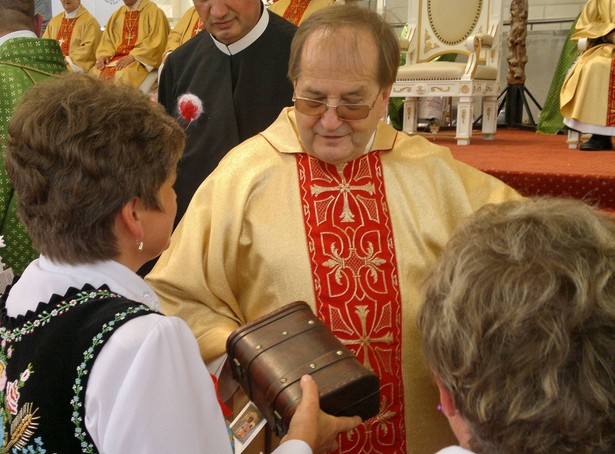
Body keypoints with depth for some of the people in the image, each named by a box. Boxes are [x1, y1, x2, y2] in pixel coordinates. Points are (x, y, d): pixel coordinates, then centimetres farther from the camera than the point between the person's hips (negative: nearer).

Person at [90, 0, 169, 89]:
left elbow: (155, 42, -11)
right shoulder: (117, 14, 18)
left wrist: (133, 56, -21)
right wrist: (103, 55, -3)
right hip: (118, 57, 6)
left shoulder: (153, 12, -1)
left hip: (141, 59, -5)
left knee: (123, 74, -35)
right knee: (94, 73, -20)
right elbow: (107, 39, 18)